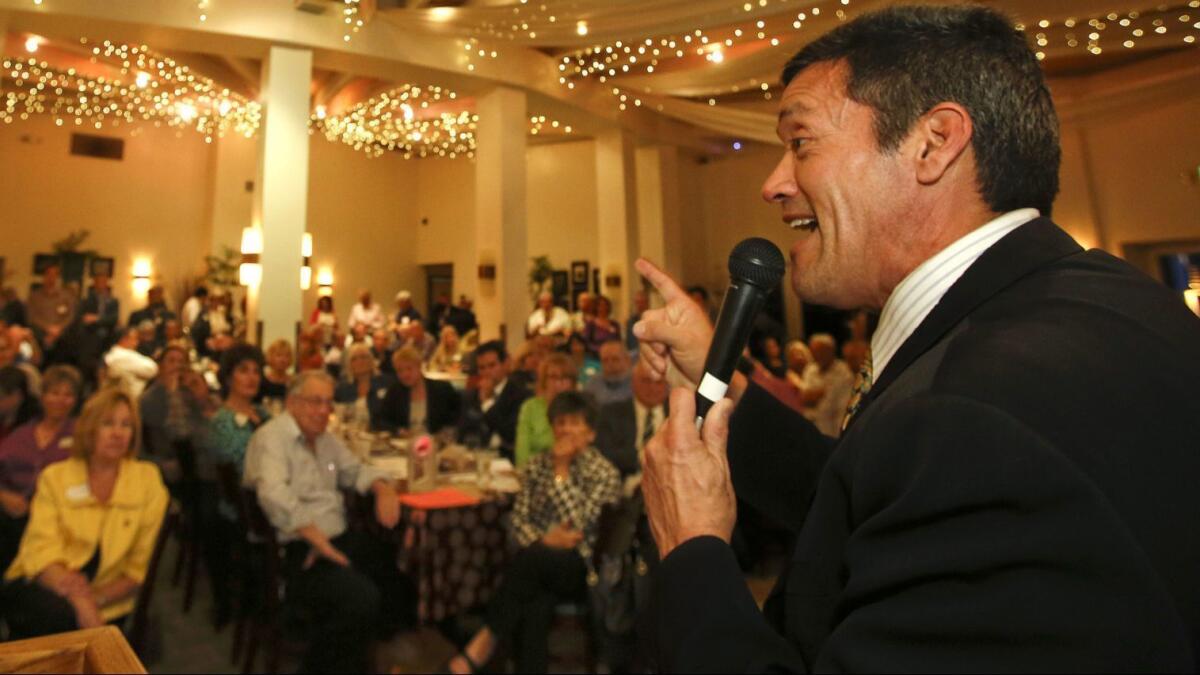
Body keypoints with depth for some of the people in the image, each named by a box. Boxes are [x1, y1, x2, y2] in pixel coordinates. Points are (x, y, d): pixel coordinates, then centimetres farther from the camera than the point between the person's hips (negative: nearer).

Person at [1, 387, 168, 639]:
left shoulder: (148, 479, 1)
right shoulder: (54, 477, 3)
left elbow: (140, 567, 1)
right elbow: (41, 551, -10)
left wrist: (96, 599, -15)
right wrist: (79, 601, -27)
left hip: (105, 603, -1)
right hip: (43, 588, 1)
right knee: (60, 615, -32)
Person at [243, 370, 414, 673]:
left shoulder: (324, 438, 16)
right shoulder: (272, 437, -11)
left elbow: (355, 469, 25)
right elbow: (275, 495, -26)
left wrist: (383, 488, 3)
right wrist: (319, 541, -28)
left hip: (338, 537, 9)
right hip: (294, 550, -9)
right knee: (362, 597, -29)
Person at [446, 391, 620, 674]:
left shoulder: (605, 473, -2)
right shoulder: (537, 465, 11)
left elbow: (578, 525, -13)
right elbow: (519, 518, 5)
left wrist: (561, 469, -13)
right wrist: (543, 540, -15)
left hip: (580, 568, -3)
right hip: (536, 566, 3)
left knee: (529, 557, -34)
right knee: (536, 607, -33)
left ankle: (485, 643, -22)